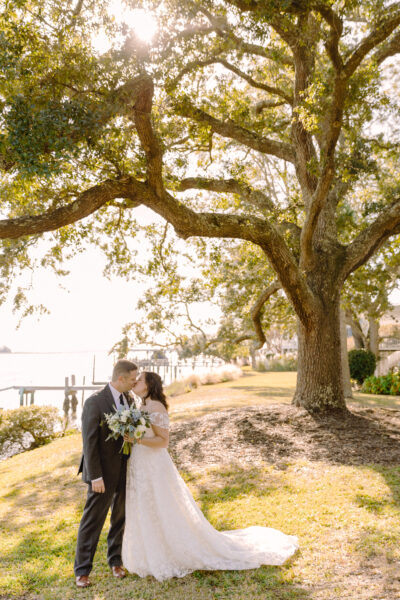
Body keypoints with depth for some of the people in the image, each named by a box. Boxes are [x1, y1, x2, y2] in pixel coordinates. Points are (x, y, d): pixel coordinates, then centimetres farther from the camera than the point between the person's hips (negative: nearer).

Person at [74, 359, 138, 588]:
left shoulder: (129, 399, 1)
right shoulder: (95, 402, -19)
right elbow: (90, 442, -18)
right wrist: (95, 477, -18)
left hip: (126, 470, 6)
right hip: (104, 472, -6)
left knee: (121, 518, 18)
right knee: (93, 520, 6)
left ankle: (115, 560, 37)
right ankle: (82, 570, 23)